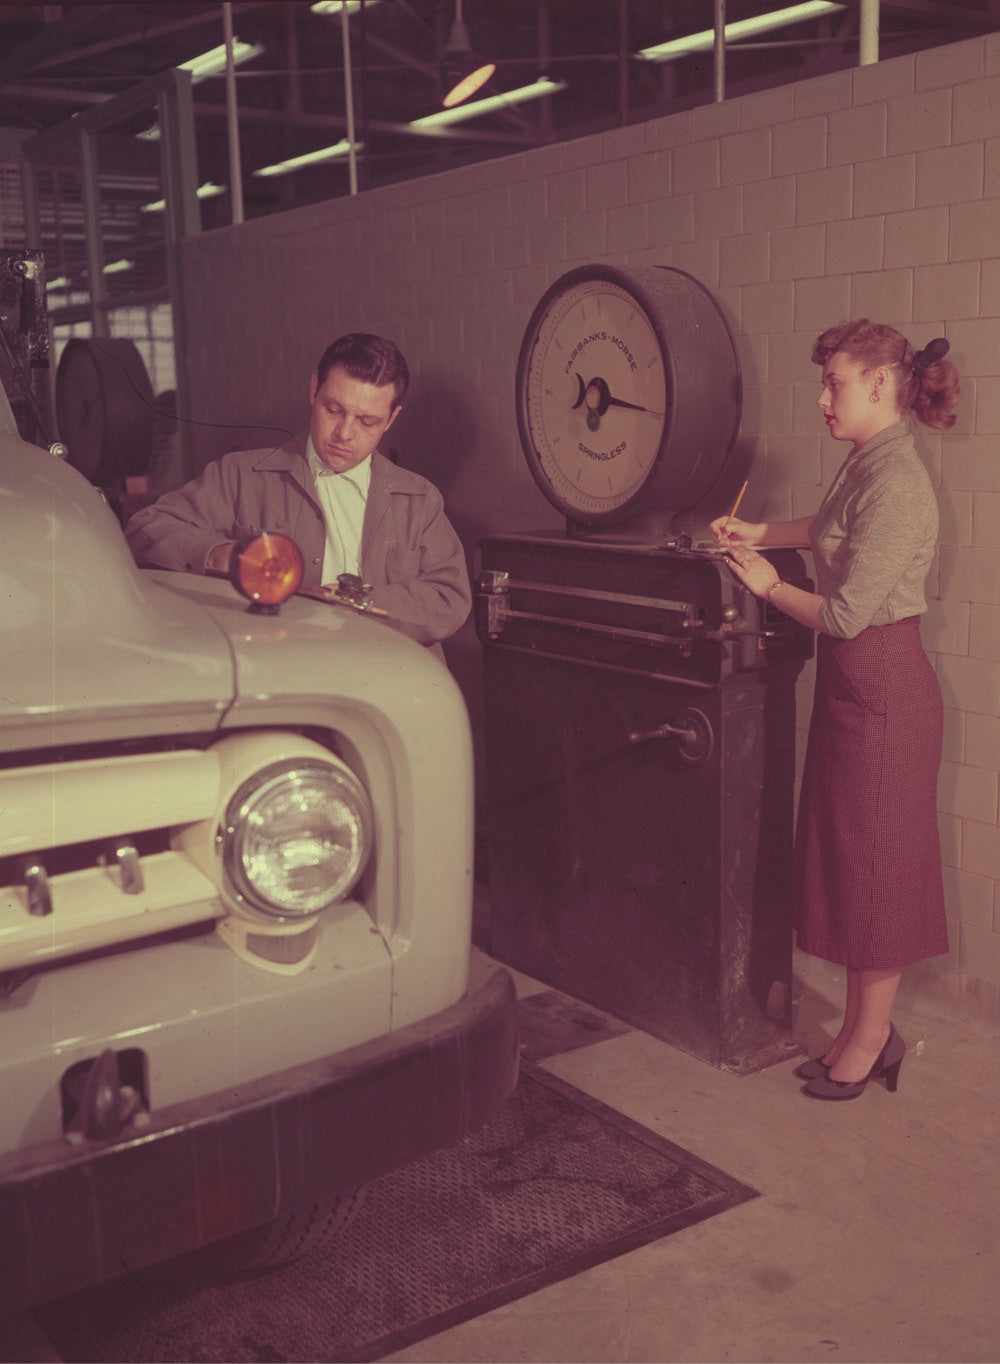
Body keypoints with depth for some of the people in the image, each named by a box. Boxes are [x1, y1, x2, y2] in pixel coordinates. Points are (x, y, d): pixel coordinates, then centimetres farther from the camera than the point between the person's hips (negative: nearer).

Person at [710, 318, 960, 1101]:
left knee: (873, 861, 3)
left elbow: (846, 613, -22)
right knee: (850, 856, 15)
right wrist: (759, 533, 20)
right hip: (853, 682, 10)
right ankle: (867, 1028, 27)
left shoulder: (896, 484, -21)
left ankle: (871, 1036, 19)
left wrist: (769, 586, -8)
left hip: (882, 687, -10)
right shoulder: (868, 466, 8)